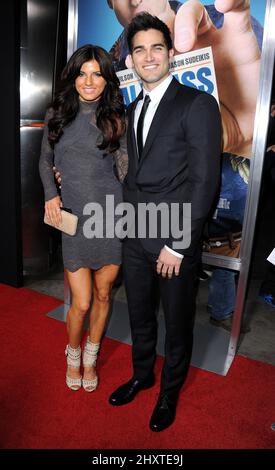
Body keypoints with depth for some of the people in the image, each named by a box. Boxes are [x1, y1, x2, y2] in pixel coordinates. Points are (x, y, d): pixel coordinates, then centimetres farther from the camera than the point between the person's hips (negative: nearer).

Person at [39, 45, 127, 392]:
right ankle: (73, 356, 34)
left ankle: (90, 358, 37)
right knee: (81, 302, 1)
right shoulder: (57, 114, 5)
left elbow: (125, 166, 6)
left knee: (102, 295, 11)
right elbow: (45, 161, 14)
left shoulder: (115, 118, 3)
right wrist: (50, 194, -1)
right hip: (73, 217, 0)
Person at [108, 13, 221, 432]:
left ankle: (170, 391, 39)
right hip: (135, 238, 6)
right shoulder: (132, 110, 13)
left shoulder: (197, 104, -9)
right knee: (139, 316, 21)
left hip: (176, 241, -5)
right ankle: (142, 375, 47)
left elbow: (205, 181, -15)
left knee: (177, 323, 14)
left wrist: (177, 245, -16)